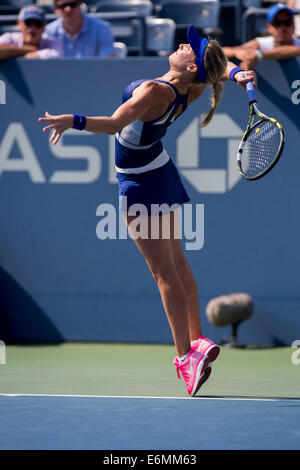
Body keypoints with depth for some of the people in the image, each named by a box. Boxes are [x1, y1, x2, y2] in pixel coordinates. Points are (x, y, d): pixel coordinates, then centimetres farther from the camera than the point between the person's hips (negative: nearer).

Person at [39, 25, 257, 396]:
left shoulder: (154, 91, -30)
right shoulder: (190, 91, -7)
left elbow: (114, 123, -40)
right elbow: (222, 67, 9)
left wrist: (73, 121, -45)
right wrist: (237, 73, -12)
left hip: (141, 184, -8)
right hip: (163, 176, 8)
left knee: (164, 272, -7)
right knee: (177, 263, 17)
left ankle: (186, 355, -8)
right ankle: (198, 340, 22)